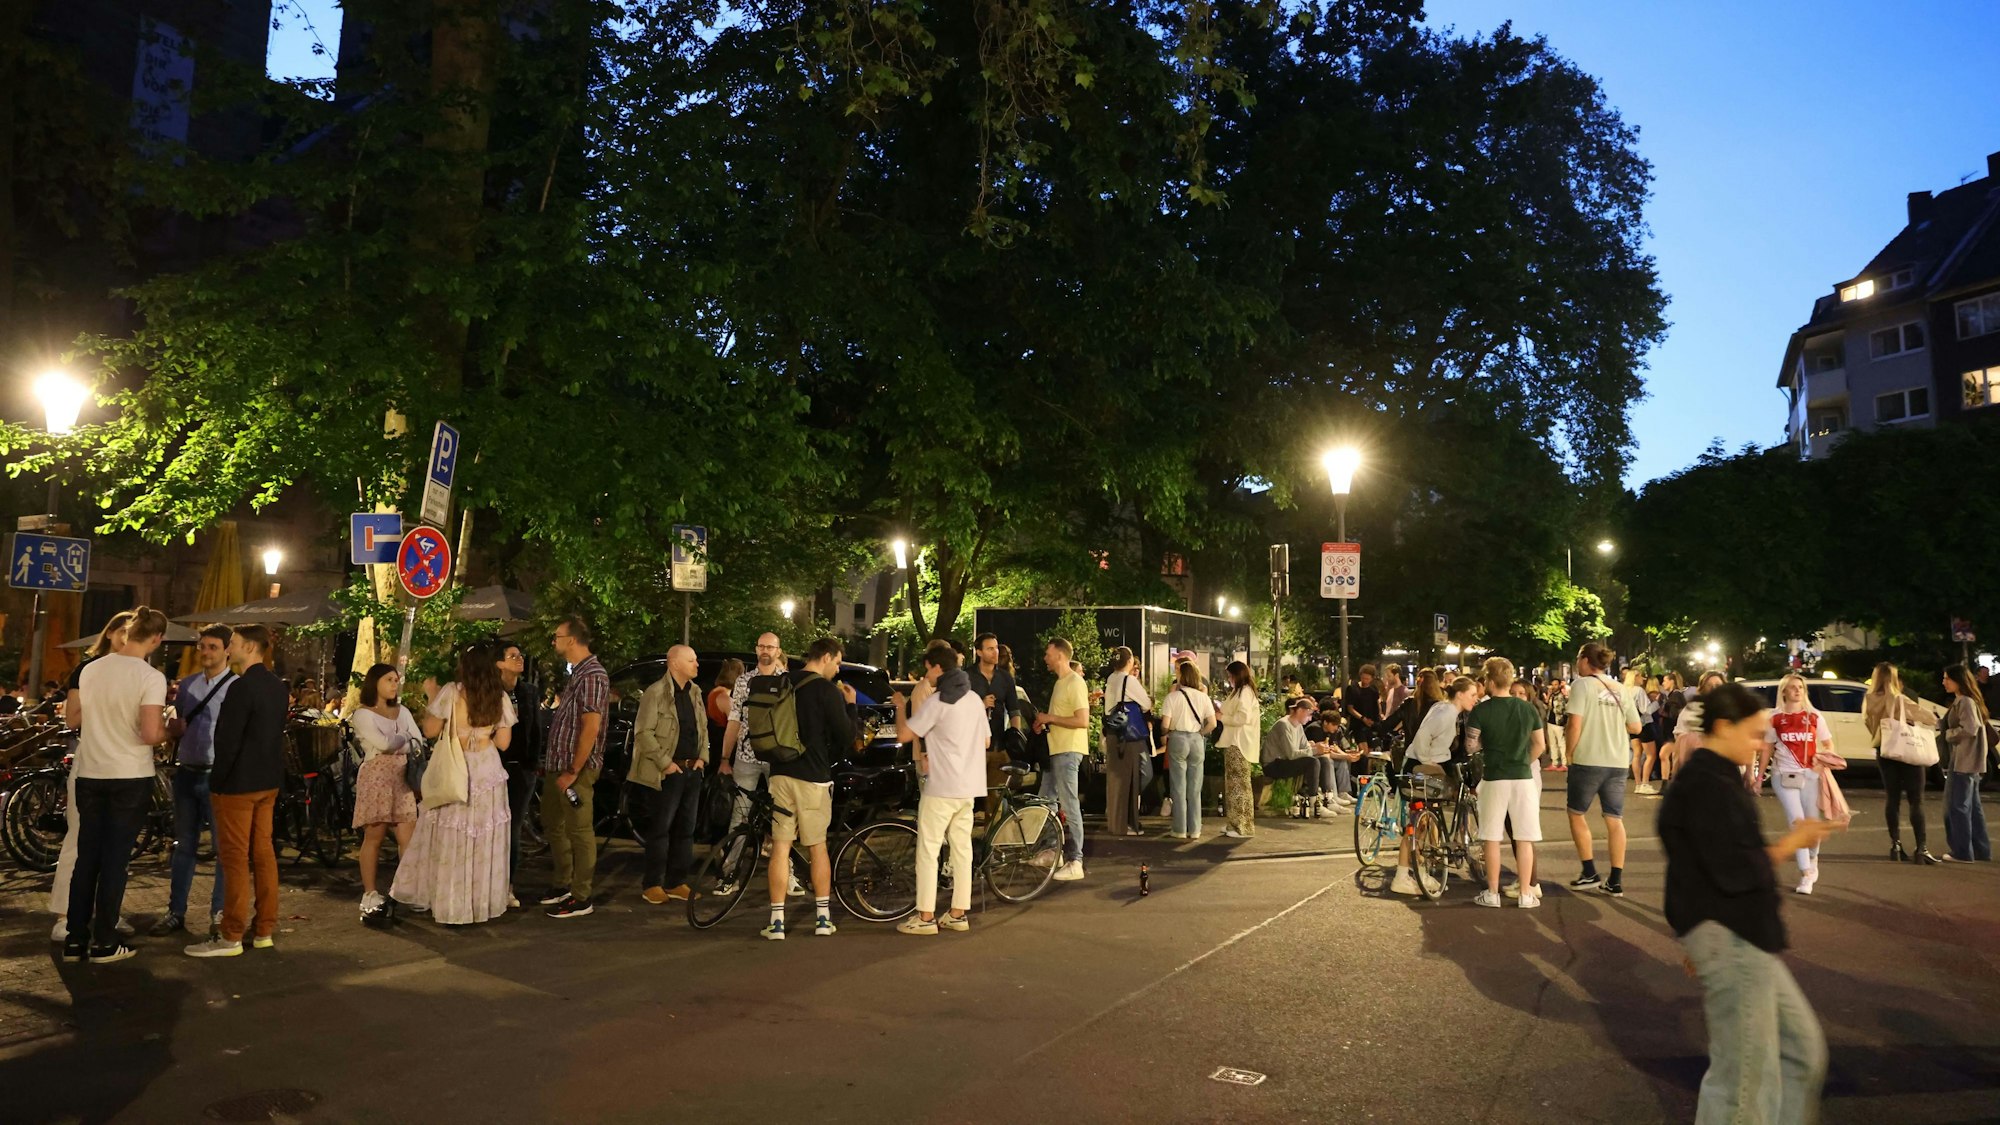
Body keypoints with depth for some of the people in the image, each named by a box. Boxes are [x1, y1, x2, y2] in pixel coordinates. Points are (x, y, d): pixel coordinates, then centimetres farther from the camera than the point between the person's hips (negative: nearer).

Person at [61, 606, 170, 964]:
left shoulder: (91, 669, 3)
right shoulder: (151, 677, -16)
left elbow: (72, 718, 11)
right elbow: (150, 734, -21)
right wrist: (170, 729, 0)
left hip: (90, 774, 5)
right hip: (130, 778, -5)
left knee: (86, 857, 13)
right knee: (115, 859, 2)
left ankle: (75, 939, 17)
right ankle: (104, 943, 9)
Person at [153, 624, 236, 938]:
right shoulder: (187, 684, 10)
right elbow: (177, 726, 18)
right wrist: (172, 720, -4)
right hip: (186, 772, 6)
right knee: (184, 845, 14)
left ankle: (220, 912, 14)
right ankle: (175, 911, 23)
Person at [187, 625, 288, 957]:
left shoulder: (242, 687, -17)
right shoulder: (278, 686, 9)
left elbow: (228, 740, -19)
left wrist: (216, 782, -8)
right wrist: (268, 773, 18)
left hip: (238, 783, -8)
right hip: (269, 781, 8)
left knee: (235, 859, -2)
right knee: (263, 854, 11)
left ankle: (231, 938, 4)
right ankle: (265, 930, 17)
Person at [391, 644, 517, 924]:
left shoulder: (451, 692, -8)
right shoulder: (501, 698, 0)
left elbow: (430, 730, -3)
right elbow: (503, 742, 2)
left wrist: (431, 699, 10)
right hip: (488, 773, 2)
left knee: (451, 839, 8)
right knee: (485, 839, 10)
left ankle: (451, 905, 15)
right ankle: (483, 902, 16)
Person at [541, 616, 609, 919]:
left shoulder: (592, 675, -17)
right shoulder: (576, 673, 14)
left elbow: (591, 728, -23)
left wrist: (573, 772, -22)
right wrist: (551, 764, 17)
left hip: (575, 769, -10)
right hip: (557, 766, 10)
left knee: (579, 831, -3)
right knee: (553, 825, 19)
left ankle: (581, 899, 4)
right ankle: (564, 885, 32)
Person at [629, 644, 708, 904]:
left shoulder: (694, 692, 12)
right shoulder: (656, 693, -10)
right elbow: (643, 732, -14)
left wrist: (702, 757, 7)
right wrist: (665, 763, -15)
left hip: (693, 770, 7)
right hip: (669, 772, -7)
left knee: (685, 829, 10)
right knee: (661, 829, -1)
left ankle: (676, 883, 18)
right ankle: (653, 885, 8)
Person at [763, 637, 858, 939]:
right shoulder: (828, 691, -9)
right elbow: (846, 737, -6)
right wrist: (850, 704, 7)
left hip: (781, 774, 3)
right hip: (813, 777, -3)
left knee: (780, 848, 5)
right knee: (818, 847, 10)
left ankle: (777, 922, 3)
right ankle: (823, 918, 15)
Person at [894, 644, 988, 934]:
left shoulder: (937, 701, -14)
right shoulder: (974, 698, 9)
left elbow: (904, 734, -14)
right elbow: (985, 740, 16)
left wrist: (901, 706, 4)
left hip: (941, 787, -7)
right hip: (968, 786, 7)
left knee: (928, 850, 0)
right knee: (962, 850, 10)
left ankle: (925, 917, 2)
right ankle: (958, 914, 15)